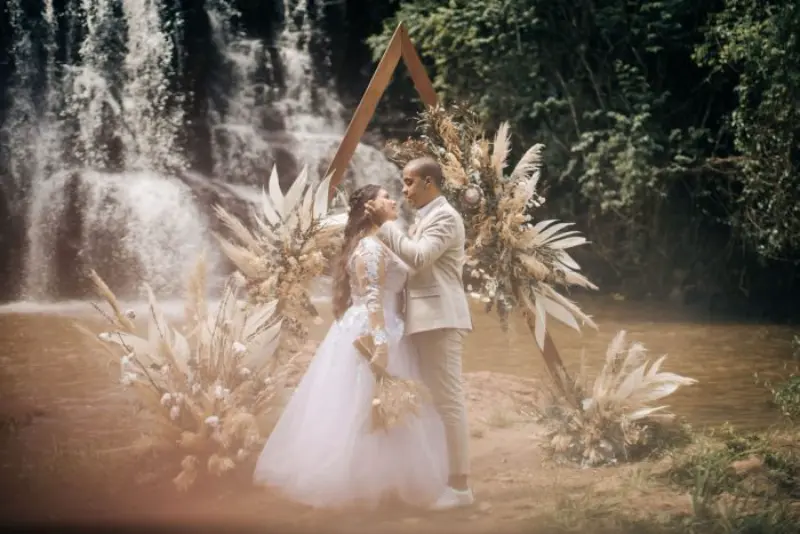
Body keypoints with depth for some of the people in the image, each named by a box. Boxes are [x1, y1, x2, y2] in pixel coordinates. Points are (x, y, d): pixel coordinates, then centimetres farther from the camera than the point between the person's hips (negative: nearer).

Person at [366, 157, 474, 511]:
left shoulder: (445, 217, -10)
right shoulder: (425, 218, 19)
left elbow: (418, 257, -22)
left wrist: (386, 224, -17)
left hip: (440, 318, -10)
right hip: (426, 319, 10)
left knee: (448, 399, -9)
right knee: (436, 400, 11)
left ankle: (461, 485, -8)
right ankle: (442, 478, 16)